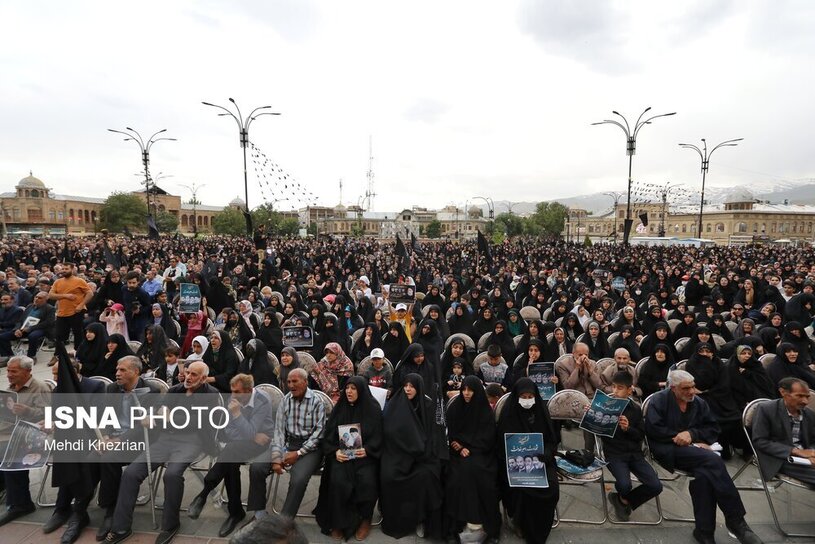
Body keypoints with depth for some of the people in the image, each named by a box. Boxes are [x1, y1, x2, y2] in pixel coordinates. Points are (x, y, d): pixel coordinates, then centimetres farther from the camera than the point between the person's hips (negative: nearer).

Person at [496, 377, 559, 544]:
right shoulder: (509, 413, -7)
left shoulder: (541, 410, 1)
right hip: (514, 461, -2)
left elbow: (552, 440, 4)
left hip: (541, 459, 3)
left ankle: (539, 530, 4)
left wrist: (542, 456, -14)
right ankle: (526, 528, 2)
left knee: (550, 487, -21)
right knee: (522, 488, -27)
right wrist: (518, 459, -19)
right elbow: (503, 444, -4)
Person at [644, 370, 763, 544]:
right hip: (669, 450, -4)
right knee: (713, 460, -29)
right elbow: (653, 430, -10)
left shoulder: (699, 403, 13)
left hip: (693, 449, 4)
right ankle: (736, 520, -18)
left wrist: (691, 434, -9)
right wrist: (681, 438, -14)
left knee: (704, 475, -31)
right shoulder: (659, 401, -2)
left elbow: (713, 429, 10)